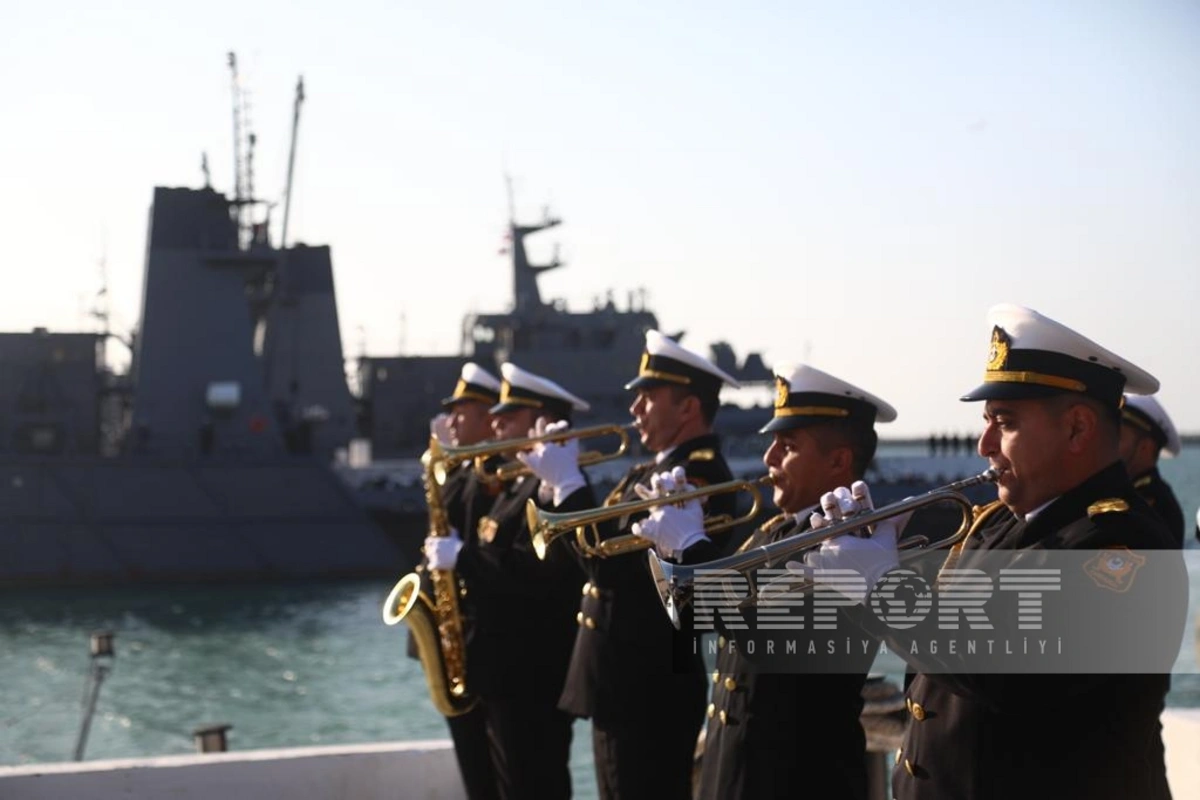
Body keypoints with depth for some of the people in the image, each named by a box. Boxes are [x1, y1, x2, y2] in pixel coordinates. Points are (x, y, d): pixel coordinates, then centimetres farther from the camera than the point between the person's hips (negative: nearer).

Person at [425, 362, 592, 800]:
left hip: (531, 674, -11)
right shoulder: (520, 485, 17)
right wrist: (457, 555, 6)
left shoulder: (558, 489, -17)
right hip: (506, 669, 11)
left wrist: (461, 557, -21)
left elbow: (535, 575, -28)